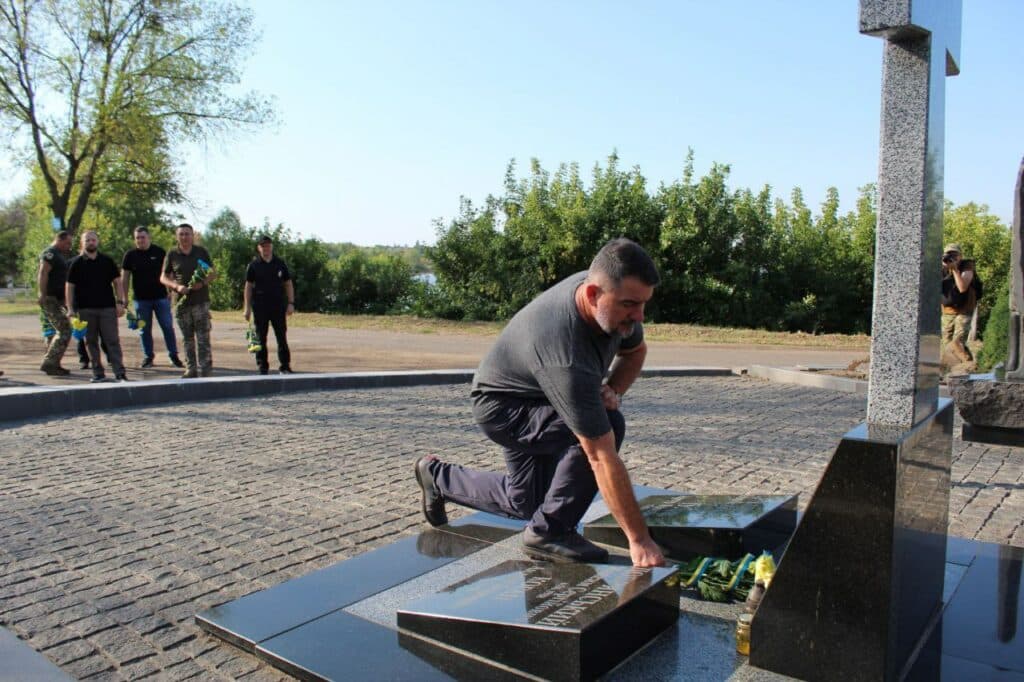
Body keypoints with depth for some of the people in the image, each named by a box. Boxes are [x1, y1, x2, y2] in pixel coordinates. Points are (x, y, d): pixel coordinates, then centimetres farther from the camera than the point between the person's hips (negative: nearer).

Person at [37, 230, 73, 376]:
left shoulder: (59, 255, 22)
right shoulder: (50, 253, -9)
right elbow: (43, 274, -20)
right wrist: (42, 295, -26)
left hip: (58, 300, 11)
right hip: (50, 299, -11)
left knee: (60, 332, 14)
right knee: (64, 331, -14)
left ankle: (54, 364, 19)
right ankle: (48, 363, -12)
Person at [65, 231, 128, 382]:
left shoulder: (107, 261, 7)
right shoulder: (76, 263, 4)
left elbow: (117, 282, 9)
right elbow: (69, 286, 3)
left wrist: (120, 302, 0)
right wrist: (70, 309, -4)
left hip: (107, 307, 0)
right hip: (85, 309, 0)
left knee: (112, 341, -4)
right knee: (91, 342, 5)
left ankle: (120, 373, -4)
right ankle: (98, 373, 12)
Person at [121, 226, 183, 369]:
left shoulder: (159, 252, 2)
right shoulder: (130, 255, 2)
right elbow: (125, 278, 5)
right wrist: (124, 299, 1)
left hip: (161, 297, -1)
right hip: (141, 299, 1)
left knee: (168, 327, -1)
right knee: (145, 329, 7)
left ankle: (174, 356, 8)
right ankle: (148, 357, 17)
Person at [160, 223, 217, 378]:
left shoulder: (202, 252, 5)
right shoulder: (172, 255, 6)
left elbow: (213, 273, 10)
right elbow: (163, 278, 7)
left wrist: (203, 283, -10)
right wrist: (176, 286, -12)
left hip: (201, 301, -2)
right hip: (181, 302, 2)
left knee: (203, 338, -6)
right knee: (187, 339, 8)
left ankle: (205, 370, -3)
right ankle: (191, 369, 16)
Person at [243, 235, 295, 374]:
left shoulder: (280, 264, 6)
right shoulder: (254, 265, 3)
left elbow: (288, 284, 9)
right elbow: (248, 287, 5)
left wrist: (291, 303, 0)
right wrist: (247, 308, -1)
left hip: (278, 305, 1)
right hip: (260, 307, 0)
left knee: (282, 337, 2)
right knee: (260, 338, 5)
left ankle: (285, 366, 8)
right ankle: (262, 367, 13)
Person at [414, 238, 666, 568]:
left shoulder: (614, 299, -18)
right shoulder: (567, 356, -42)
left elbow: (635, 350, 6)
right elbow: (602, 458, -39)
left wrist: (613, 389, -14)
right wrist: (639, 539, -33)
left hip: (537, 402, 8)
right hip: (501, 407, -8)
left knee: (524, 503, 17)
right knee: (606, 427, -30)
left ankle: (437, 476, 37)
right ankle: (549, 532, -13)